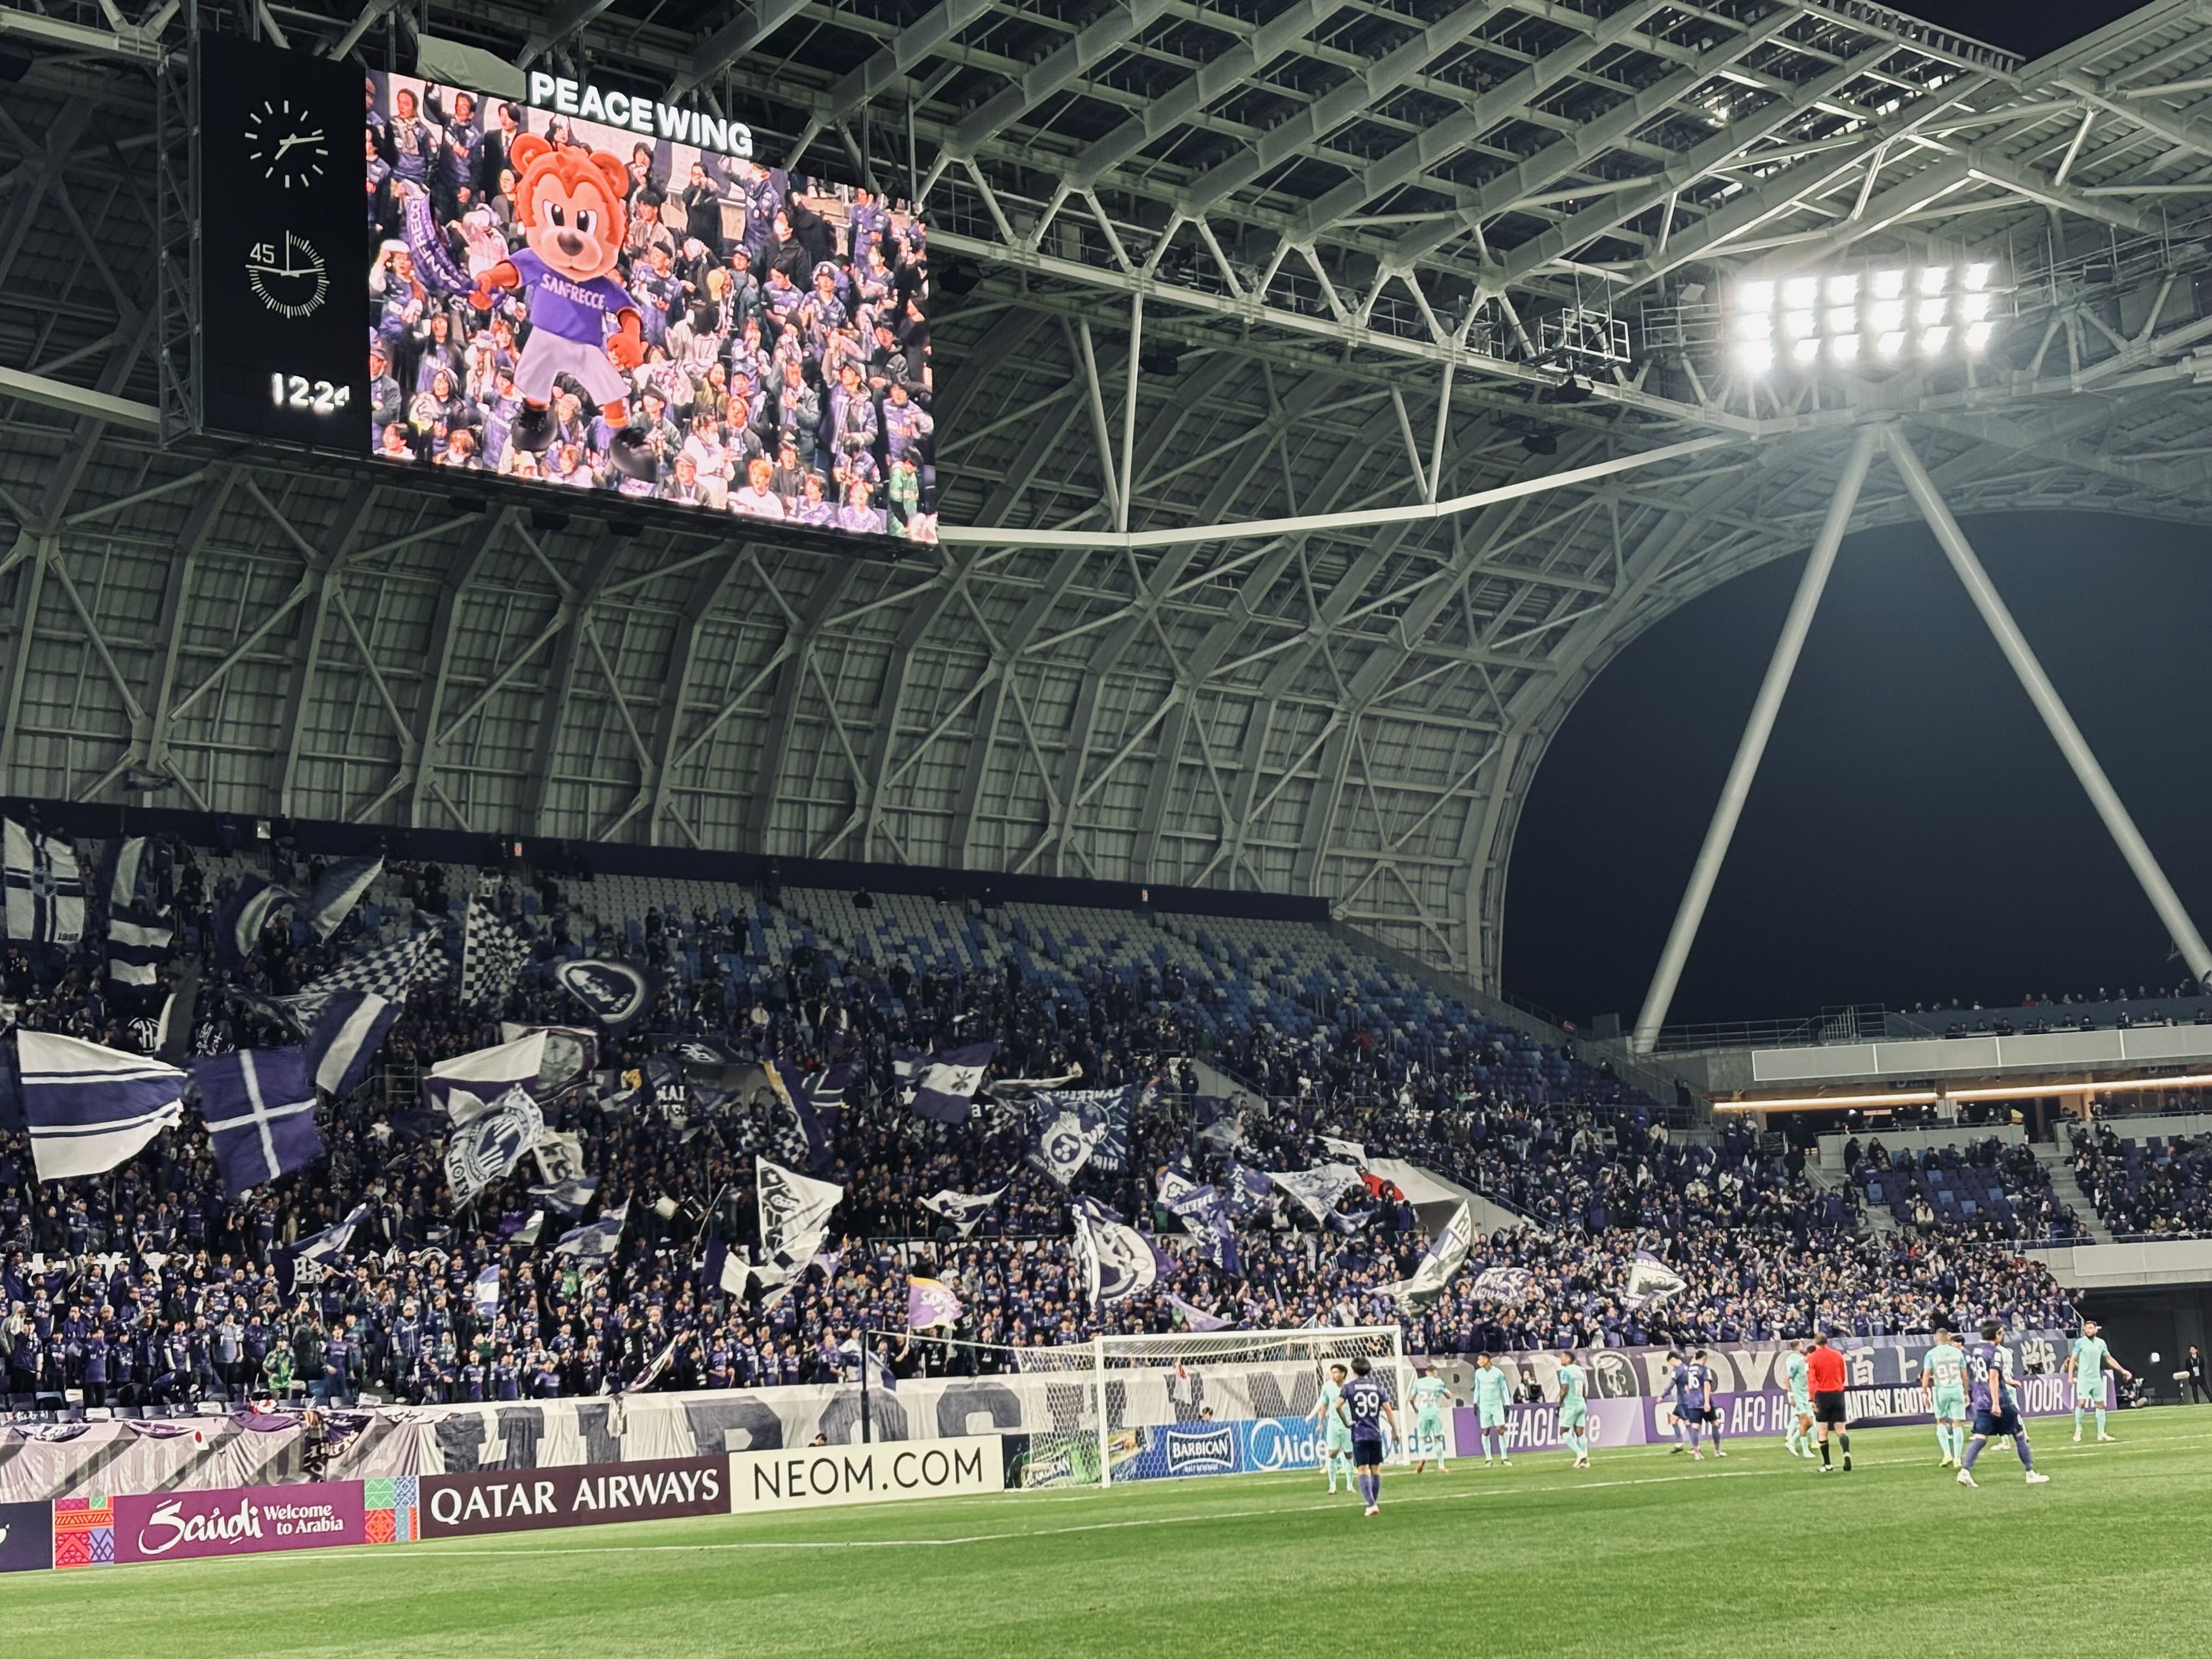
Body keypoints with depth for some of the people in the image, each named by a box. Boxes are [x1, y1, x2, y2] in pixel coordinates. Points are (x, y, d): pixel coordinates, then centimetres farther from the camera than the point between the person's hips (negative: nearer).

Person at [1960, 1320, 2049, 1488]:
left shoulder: (1974, 1350, 10)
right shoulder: (1996, 1352, -14)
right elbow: (1993, 1378, -22)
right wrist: (1996, 1403, -25)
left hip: (1981, 1403, 6)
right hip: (1999, 1401, -6)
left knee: (1980, 1438, 3)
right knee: (2019, 1435, 8)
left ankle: (1965, 1471, -16)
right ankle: (2031, 1474, 15)